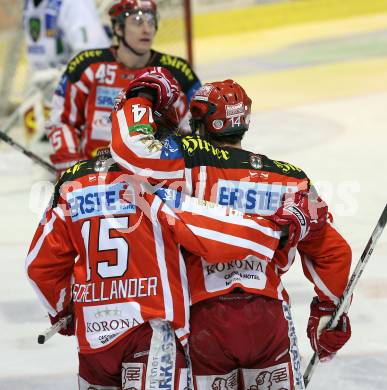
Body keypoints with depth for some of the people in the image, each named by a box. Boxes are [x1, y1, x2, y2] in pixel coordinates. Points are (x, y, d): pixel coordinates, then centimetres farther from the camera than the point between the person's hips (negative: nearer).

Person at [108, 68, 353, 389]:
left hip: (205, 320, -2)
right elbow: (333, 251, 11)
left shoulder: (191, 162, -7)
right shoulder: (291, 178, 6)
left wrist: (142, 95, 2)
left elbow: (131, 147, -17)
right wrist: (328, 309, 23)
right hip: (270, 321, 3)